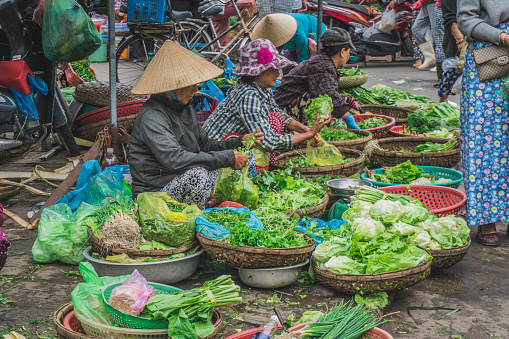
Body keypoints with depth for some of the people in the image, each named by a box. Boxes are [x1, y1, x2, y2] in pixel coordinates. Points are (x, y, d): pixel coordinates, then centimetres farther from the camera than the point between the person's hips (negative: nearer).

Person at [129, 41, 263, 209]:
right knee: (197, 174, -36)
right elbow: (174, 159, -33)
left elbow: (204, 144, 16)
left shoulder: (184, 107, 10)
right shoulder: (152, 116, -21)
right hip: (154, 192, -9)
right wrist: (228, 157, -28)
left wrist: (239, 142, -1)